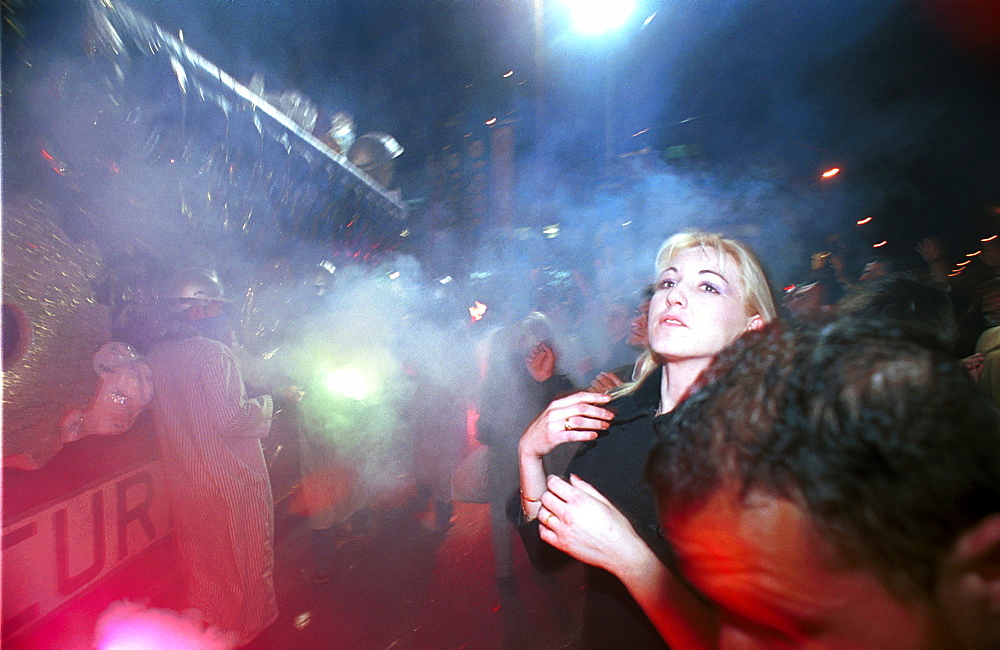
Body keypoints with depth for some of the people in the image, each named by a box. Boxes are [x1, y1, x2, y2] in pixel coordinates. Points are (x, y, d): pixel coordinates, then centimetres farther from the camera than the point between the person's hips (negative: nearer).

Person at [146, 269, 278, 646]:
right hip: (232, 482, -7)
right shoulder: (212, 352, -21)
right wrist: (264, 403, -6)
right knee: (246, 561, 14)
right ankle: (245, 630, 30)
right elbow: (230, 419, -26)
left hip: (184, 484, 7)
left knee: (201, 564, 24)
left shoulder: (157, 355, 2)